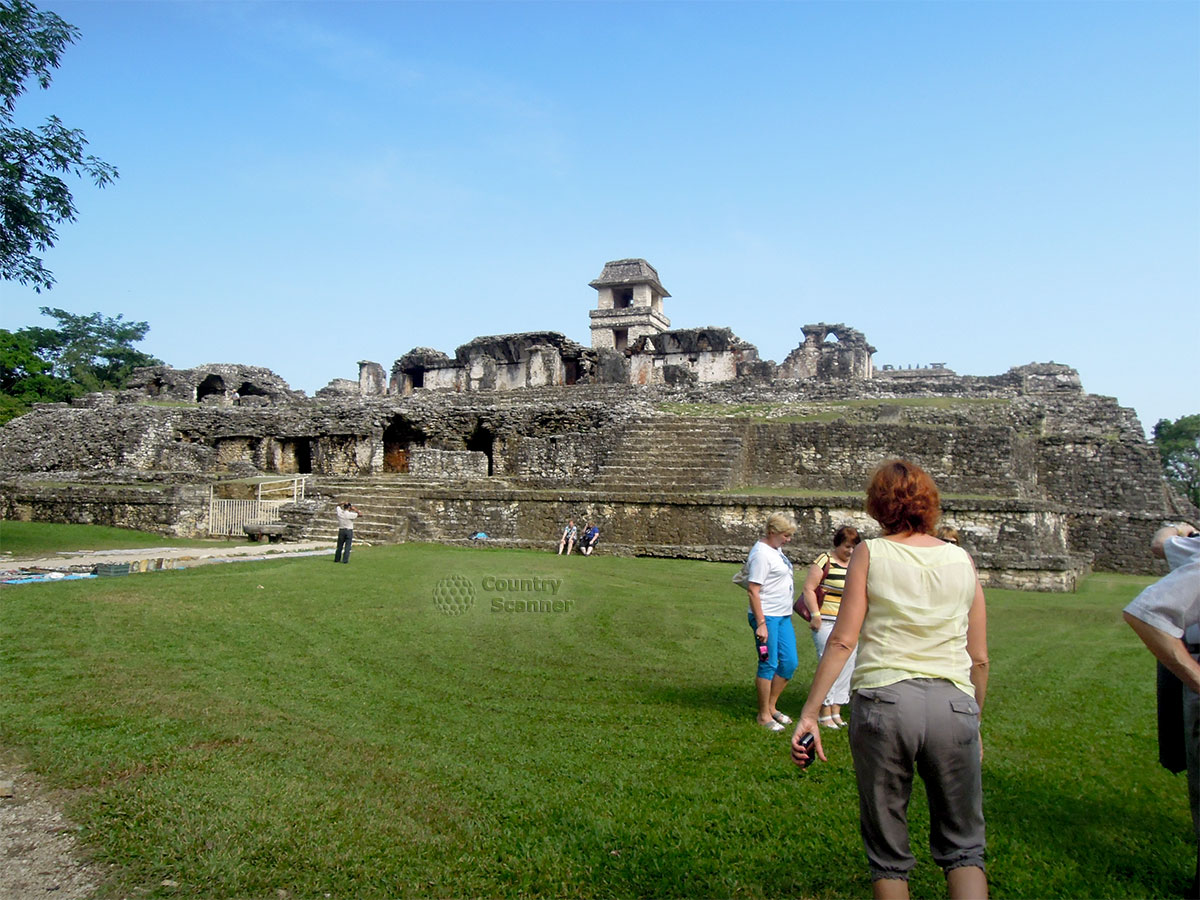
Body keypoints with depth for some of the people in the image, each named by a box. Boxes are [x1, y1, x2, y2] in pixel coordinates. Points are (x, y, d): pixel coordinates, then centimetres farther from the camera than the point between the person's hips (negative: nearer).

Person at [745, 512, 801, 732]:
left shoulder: (775, 548, 12)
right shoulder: (761, 553, -17)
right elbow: (752, 590, -21)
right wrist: (761, 623, -23)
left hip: (783, 616, 10)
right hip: (766, 616, -10)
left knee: (790, 662, 12)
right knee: (769, 665, -3)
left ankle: (771, 707, 25)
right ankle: (764, 715, 10)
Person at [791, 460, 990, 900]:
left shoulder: (870, 553, 1)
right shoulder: (961, 560, 9)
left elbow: (842, 641, -5)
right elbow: (979, 659, 11)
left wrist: (809, 712, -2)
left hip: (883, 700, -2)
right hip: (954, 704, 2)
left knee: (887, 850, 13)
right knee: (963, 847, 16)